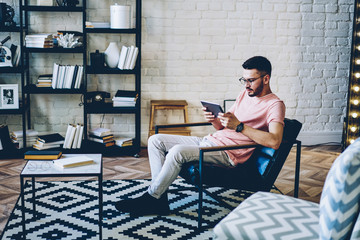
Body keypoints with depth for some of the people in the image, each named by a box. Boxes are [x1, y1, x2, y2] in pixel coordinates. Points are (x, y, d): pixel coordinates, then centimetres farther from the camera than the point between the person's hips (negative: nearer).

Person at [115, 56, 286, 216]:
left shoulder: (274, 105, -7)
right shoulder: (245, 95, 19)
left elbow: (274, 142, -24)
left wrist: (239, 126, -24)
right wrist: (213, 119, -3)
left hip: (229, 152, -9)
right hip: (209, 141, 10)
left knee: (178, 151, -31)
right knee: (156, 141, 0)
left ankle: (150, 199, -13)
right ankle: (160, 199, -7)